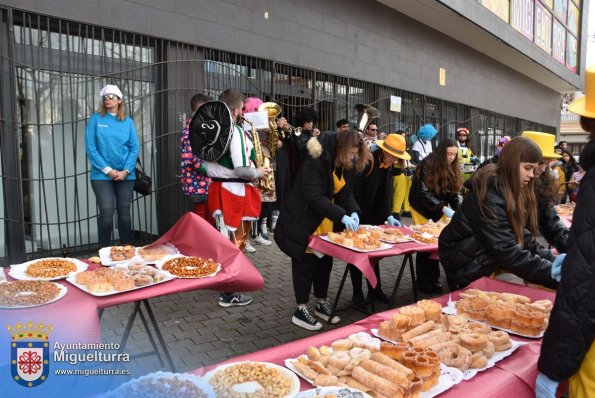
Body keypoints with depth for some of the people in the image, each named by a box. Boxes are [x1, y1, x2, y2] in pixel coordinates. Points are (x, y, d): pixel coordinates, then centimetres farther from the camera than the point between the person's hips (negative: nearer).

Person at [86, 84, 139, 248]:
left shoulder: (127, 121, 7)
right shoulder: (96, 119, 2)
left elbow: (134, 147, 3)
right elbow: (90, 147, -3)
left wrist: (125, 171, -8)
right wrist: (108, 170, -10)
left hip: (125, 175, 2)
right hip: (102, 175, -2)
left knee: (124, 212, 5)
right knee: (106, 212, -5)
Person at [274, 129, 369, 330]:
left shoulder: (348, 164, -2)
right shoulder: (317, 160, -25)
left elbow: (346, 193, 4)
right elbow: (314, 197, -29)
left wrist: (353, 212, -15)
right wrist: (342, 216, -32)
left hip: (328, 222, 7)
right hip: (305, 220, -7)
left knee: (325, 261, 14)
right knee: (305, 263, 0)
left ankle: (321, 303, 30)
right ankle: (301, 311, 14)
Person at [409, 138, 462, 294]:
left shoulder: (452, 167, -1)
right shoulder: (427, 165, -20)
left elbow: (453, 192, 1)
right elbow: (423, 192, -26)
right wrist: (443, 209, -34)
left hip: (439, 209, 5)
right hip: (423, 208, -5)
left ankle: (433, 280, 16)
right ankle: (423, 282, 11)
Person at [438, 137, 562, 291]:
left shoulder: (515, 190, 2)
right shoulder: (490, 194, -24)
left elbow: (525, 238, -3)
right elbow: (509, 253, -28)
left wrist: (555, 261, -16)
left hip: (487, 257, 8)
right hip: (466, 266, -8)